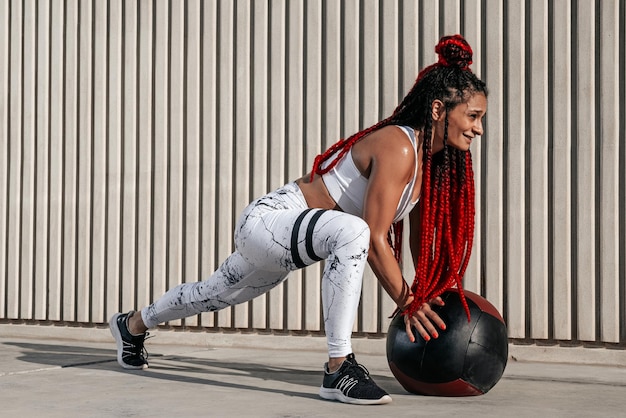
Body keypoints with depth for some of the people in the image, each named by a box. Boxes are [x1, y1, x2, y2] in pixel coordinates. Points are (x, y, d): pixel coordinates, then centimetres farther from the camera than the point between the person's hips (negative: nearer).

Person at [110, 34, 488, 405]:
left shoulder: (435, 157, -1)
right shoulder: (397, 147, -27)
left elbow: (422, 235, 9)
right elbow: (374, 238, -29)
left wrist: (429, 291, 4)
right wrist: (407, 302, -21)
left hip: (284, 234, 10)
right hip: (267, 221, -10)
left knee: (217, 294, 29)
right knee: (351, 233, -39)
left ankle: (133, 325, 56)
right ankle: (338, 371, -33)